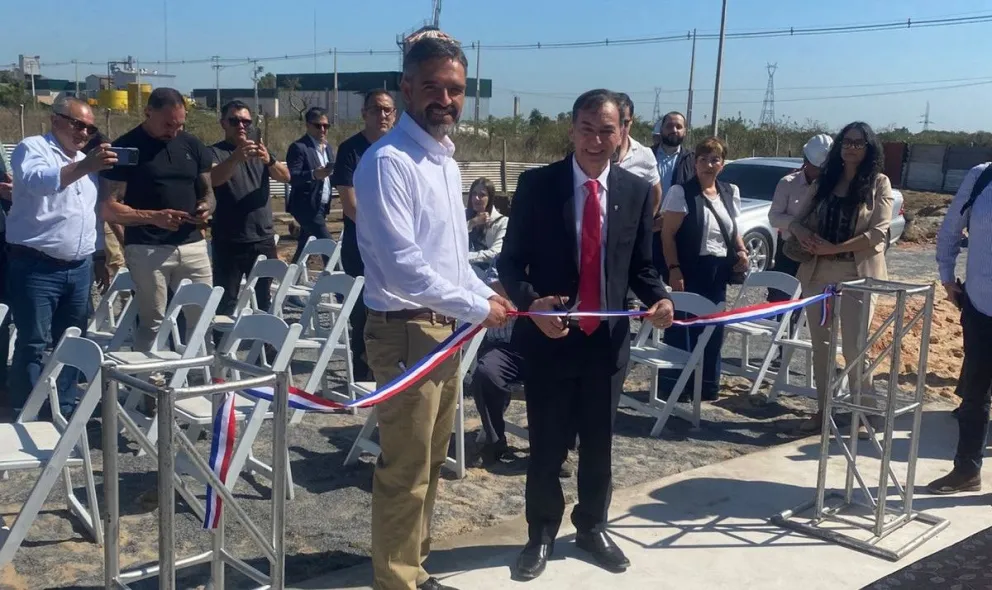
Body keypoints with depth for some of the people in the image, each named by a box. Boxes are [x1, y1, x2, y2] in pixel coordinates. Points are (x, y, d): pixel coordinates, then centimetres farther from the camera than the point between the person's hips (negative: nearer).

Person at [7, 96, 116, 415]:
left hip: (79, 268, 7)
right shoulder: (32, 148, -5)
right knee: (33, 344, -4)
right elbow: (39, 181, -28)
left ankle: (63, 410, 20)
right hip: (37, 267, -7)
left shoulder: (85, 160, 18)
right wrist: (83, 167, -41)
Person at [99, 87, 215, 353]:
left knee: (204, 318, 6)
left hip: (192, 245, 5)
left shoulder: (192, 144, 10)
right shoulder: (126, 148, -5)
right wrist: (153, 217, -20)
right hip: (147, 249, -4)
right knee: (151, 323, 1)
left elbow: (207, 190, 18)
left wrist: (206, 207, -6)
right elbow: (108, 208, -7)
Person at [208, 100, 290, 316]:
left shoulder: (260, 150, 11)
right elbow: (213, 178, -23)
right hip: (228, 242, -4)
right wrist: (236, 158, -43)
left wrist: (269, 160, -28)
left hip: (263, 239, 4)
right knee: (226, 301, -3)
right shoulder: (215, 152, -2)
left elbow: (285, 176, -5)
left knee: (265, 298, 12)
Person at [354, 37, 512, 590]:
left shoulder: (446, 159, 13)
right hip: (406, 331, -9)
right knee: (405, 472, 0)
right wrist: (476, 308, -16)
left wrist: (487, 295, 7)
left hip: (446, 329, 9)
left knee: (430, 463, 19)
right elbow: (403, 266, -23)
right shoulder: (389, 161, -17)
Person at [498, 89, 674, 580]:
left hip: (608, 338, 2)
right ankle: (541, 534, 30)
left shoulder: (637, 191, 2)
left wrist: (659, 299, -12)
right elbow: (511, 260, -5)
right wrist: (531, 303, -23)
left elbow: (641, 266, 8)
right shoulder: (536, 185, -6)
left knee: (599, 443, 16)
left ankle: (592, 527, 37)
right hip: (549, 336, -2)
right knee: (547, 445, 9)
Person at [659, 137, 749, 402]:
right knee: (682, 326, -2)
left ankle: (708, 383, 25)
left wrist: (741, 251, 2)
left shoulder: (730, 192, 9)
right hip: (691, 269, -6)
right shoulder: (681, 192, -9)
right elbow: (667, 234, -11)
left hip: (718, 270, 6)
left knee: (713, 327, 12)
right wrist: (674, 269, -18)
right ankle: (673, 383, 9)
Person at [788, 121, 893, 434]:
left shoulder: (879, 183, -1)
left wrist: (834, 248, -16)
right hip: (817, 272, 4)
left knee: (854, 347, -2)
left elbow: (878, 233, -10)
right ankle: (823, 409, 20)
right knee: (821, 345, 9)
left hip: (857, 275, -4)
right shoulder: (824, 181, 11)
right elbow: (798, 219, 12)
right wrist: (803, 233, -11)